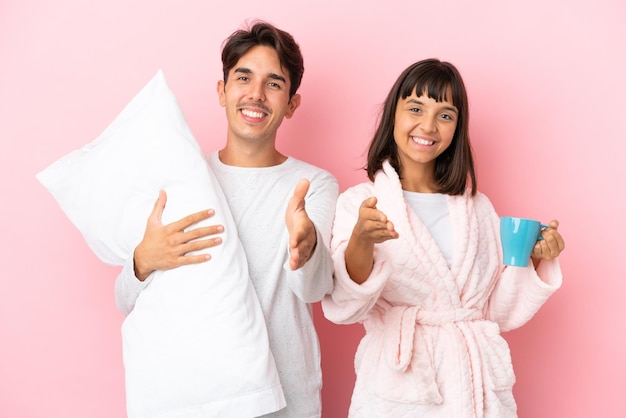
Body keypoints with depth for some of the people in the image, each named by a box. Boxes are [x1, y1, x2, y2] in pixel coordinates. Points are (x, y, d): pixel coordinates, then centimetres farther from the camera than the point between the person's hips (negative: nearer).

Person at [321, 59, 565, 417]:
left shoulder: (478, 207, 6)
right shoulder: (358, 202, -6)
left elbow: (497, 312, 9)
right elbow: (343, 308, -19)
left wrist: (535, 261, -5)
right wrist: (361, 242, -35)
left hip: (480, 387, 4)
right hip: (398, 388, -3)